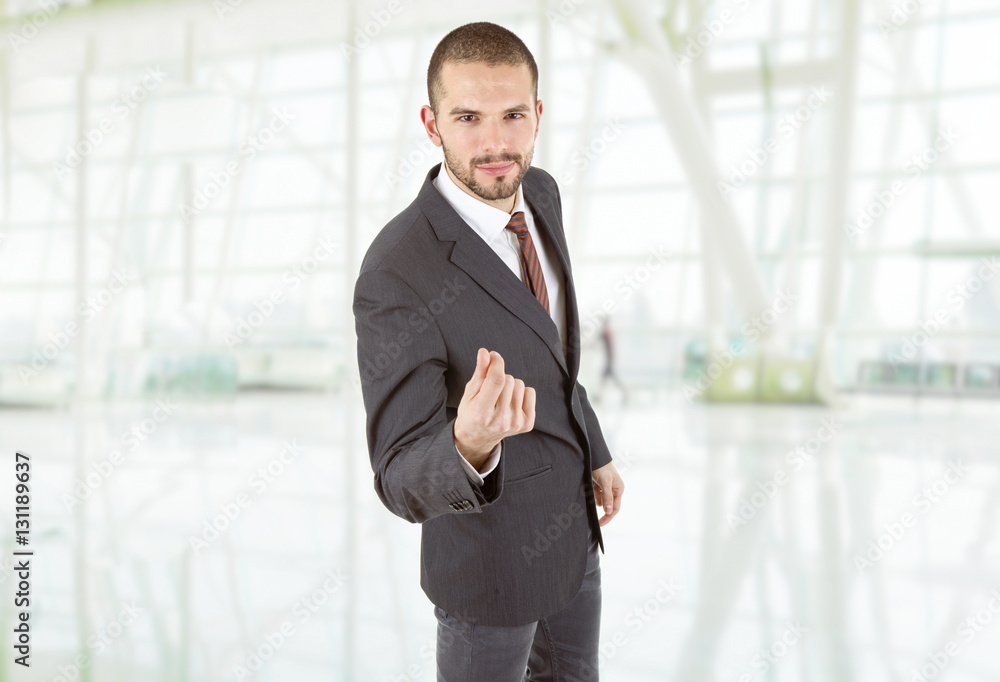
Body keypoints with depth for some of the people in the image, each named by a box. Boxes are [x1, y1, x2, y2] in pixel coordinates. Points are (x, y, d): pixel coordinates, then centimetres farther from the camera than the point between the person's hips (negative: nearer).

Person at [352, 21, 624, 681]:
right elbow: (403, 482, -32)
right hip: (494, 542, -7)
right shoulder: (397, 278, -34)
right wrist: (471, 448, -54)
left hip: (570, 517, 7)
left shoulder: (539, 193, -9)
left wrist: (594, 451, 14)